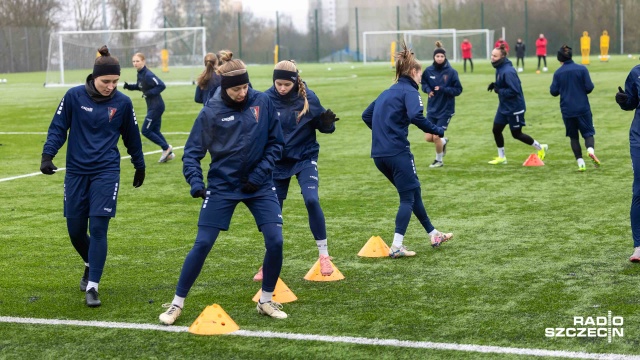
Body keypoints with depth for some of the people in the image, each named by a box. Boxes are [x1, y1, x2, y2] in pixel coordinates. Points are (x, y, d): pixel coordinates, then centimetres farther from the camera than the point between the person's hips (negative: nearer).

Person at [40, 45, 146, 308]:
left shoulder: (123, 103, -2)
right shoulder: (74, 96, -6)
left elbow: (131, 137, 12)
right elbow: (58, 128, 1)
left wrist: (140, 166, 21)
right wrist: (47, 155, -12)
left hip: (106, 172, -1)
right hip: (76, 172, 1)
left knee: (98, 228, -10)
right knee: (75, 230, 7)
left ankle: (92, 286, -4)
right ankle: (91, 265, 38)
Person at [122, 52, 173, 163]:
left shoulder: (148, 75, -20)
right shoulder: (140, 74, 7)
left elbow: (161, 85, -25)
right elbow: (140, 86, 23)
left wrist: (149, 93, -24)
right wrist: (129, 86, 7)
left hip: (156, 106, -10)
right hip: (151, 106, 10)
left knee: (145, 131, -5)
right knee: (155, 131, 14)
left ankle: (166, 148, 5)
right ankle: (168, 153, 19)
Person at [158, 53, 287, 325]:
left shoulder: (262, 102, -6)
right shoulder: (211, 112, -11)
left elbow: (275, 143, 1)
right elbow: (192, 152, -6)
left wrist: (260, 173, -10)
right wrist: (195, 181, -22)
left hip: (259, 185, 2)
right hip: (222, 186, -2)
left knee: (275, 241, -8)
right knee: (202, 245, -4)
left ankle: (266, 301, 13)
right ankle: (177, 304, 10)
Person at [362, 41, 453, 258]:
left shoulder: (388, 92, 20)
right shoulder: (409, 91, -5)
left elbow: (366, 115, 24)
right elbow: (416, 116, -23)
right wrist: (436, 131, -12)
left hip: (379, 154, 8)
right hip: (398, 152, -8)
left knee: (413, 192, 19)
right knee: (408, 198, 1)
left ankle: (434, 235, 28)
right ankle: (397, 247, -5)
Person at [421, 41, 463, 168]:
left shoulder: (451, 72, -14)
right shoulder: (429, 71, -4)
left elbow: (458, 90, -10)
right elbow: (423, 83, 14)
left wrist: (443, 89, -24)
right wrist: (428, 90, -8)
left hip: (446, 110, -4)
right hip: (432, 109, 4)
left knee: (436, 137, -6)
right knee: (428, 138, 2)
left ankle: (439, 160, 20)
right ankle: (443, 141, 37)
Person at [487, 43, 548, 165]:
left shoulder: (508, 71, -26)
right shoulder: (499, 68, 3)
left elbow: (514, 90, -28)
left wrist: (499, 90, -21)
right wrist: (495, 85, 0)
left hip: (514, 108, -9)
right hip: (504, 106, 9)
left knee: (516, 134, 4)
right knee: (496, 130, 8)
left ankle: (541, 148, 24)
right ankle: (501, 157, 22)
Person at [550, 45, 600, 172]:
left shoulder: (558, 73, -2)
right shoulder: (582, 69, -4)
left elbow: (554, 91, 0)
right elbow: (589, 87, -7)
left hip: (567, 110, 1)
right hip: (583, 108, -1)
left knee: (573, 136, 12)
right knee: (588, 133, 7)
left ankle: (580, 162, 4)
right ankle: (590, 150, -24)